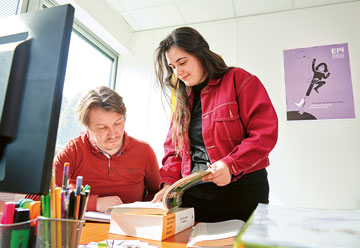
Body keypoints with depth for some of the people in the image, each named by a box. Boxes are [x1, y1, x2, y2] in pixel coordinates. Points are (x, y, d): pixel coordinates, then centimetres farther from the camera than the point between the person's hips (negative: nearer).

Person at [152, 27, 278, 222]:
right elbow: (173, 147, 13)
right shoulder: (183, 98, 14)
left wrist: (231, 165, -23)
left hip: (241, 190, -4)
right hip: (193, 193, 5)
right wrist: (169, 182, -3)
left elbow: (266, 132, -12)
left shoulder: (238, 80, -3)